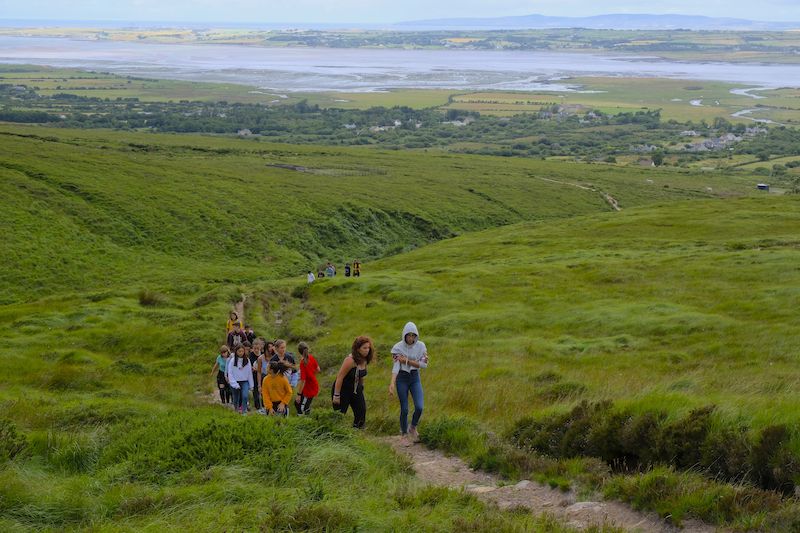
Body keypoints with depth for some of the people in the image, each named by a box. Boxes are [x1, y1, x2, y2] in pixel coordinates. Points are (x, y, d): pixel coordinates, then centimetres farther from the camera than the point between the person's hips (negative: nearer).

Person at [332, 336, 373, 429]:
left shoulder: (364, 360, -1)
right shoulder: (350, 360, -24)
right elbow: (340, 377, -23)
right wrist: (336, 395, -22)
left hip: (356, 390, 8)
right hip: (343, 389, -7)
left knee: (361, 413, 0)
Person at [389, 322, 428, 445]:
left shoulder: (421, 346, -5)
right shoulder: (398, 347, -11)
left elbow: (424, 364, -9)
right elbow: (396, 366, -18)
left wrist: (407, 361, -17)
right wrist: (392, 383, -30)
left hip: (415, 378, 2)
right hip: (402, 379, -2)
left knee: (419, 407, -11)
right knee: (404, 409, 0)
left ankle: (413, 428, 16)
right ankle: (404, 434, 18)